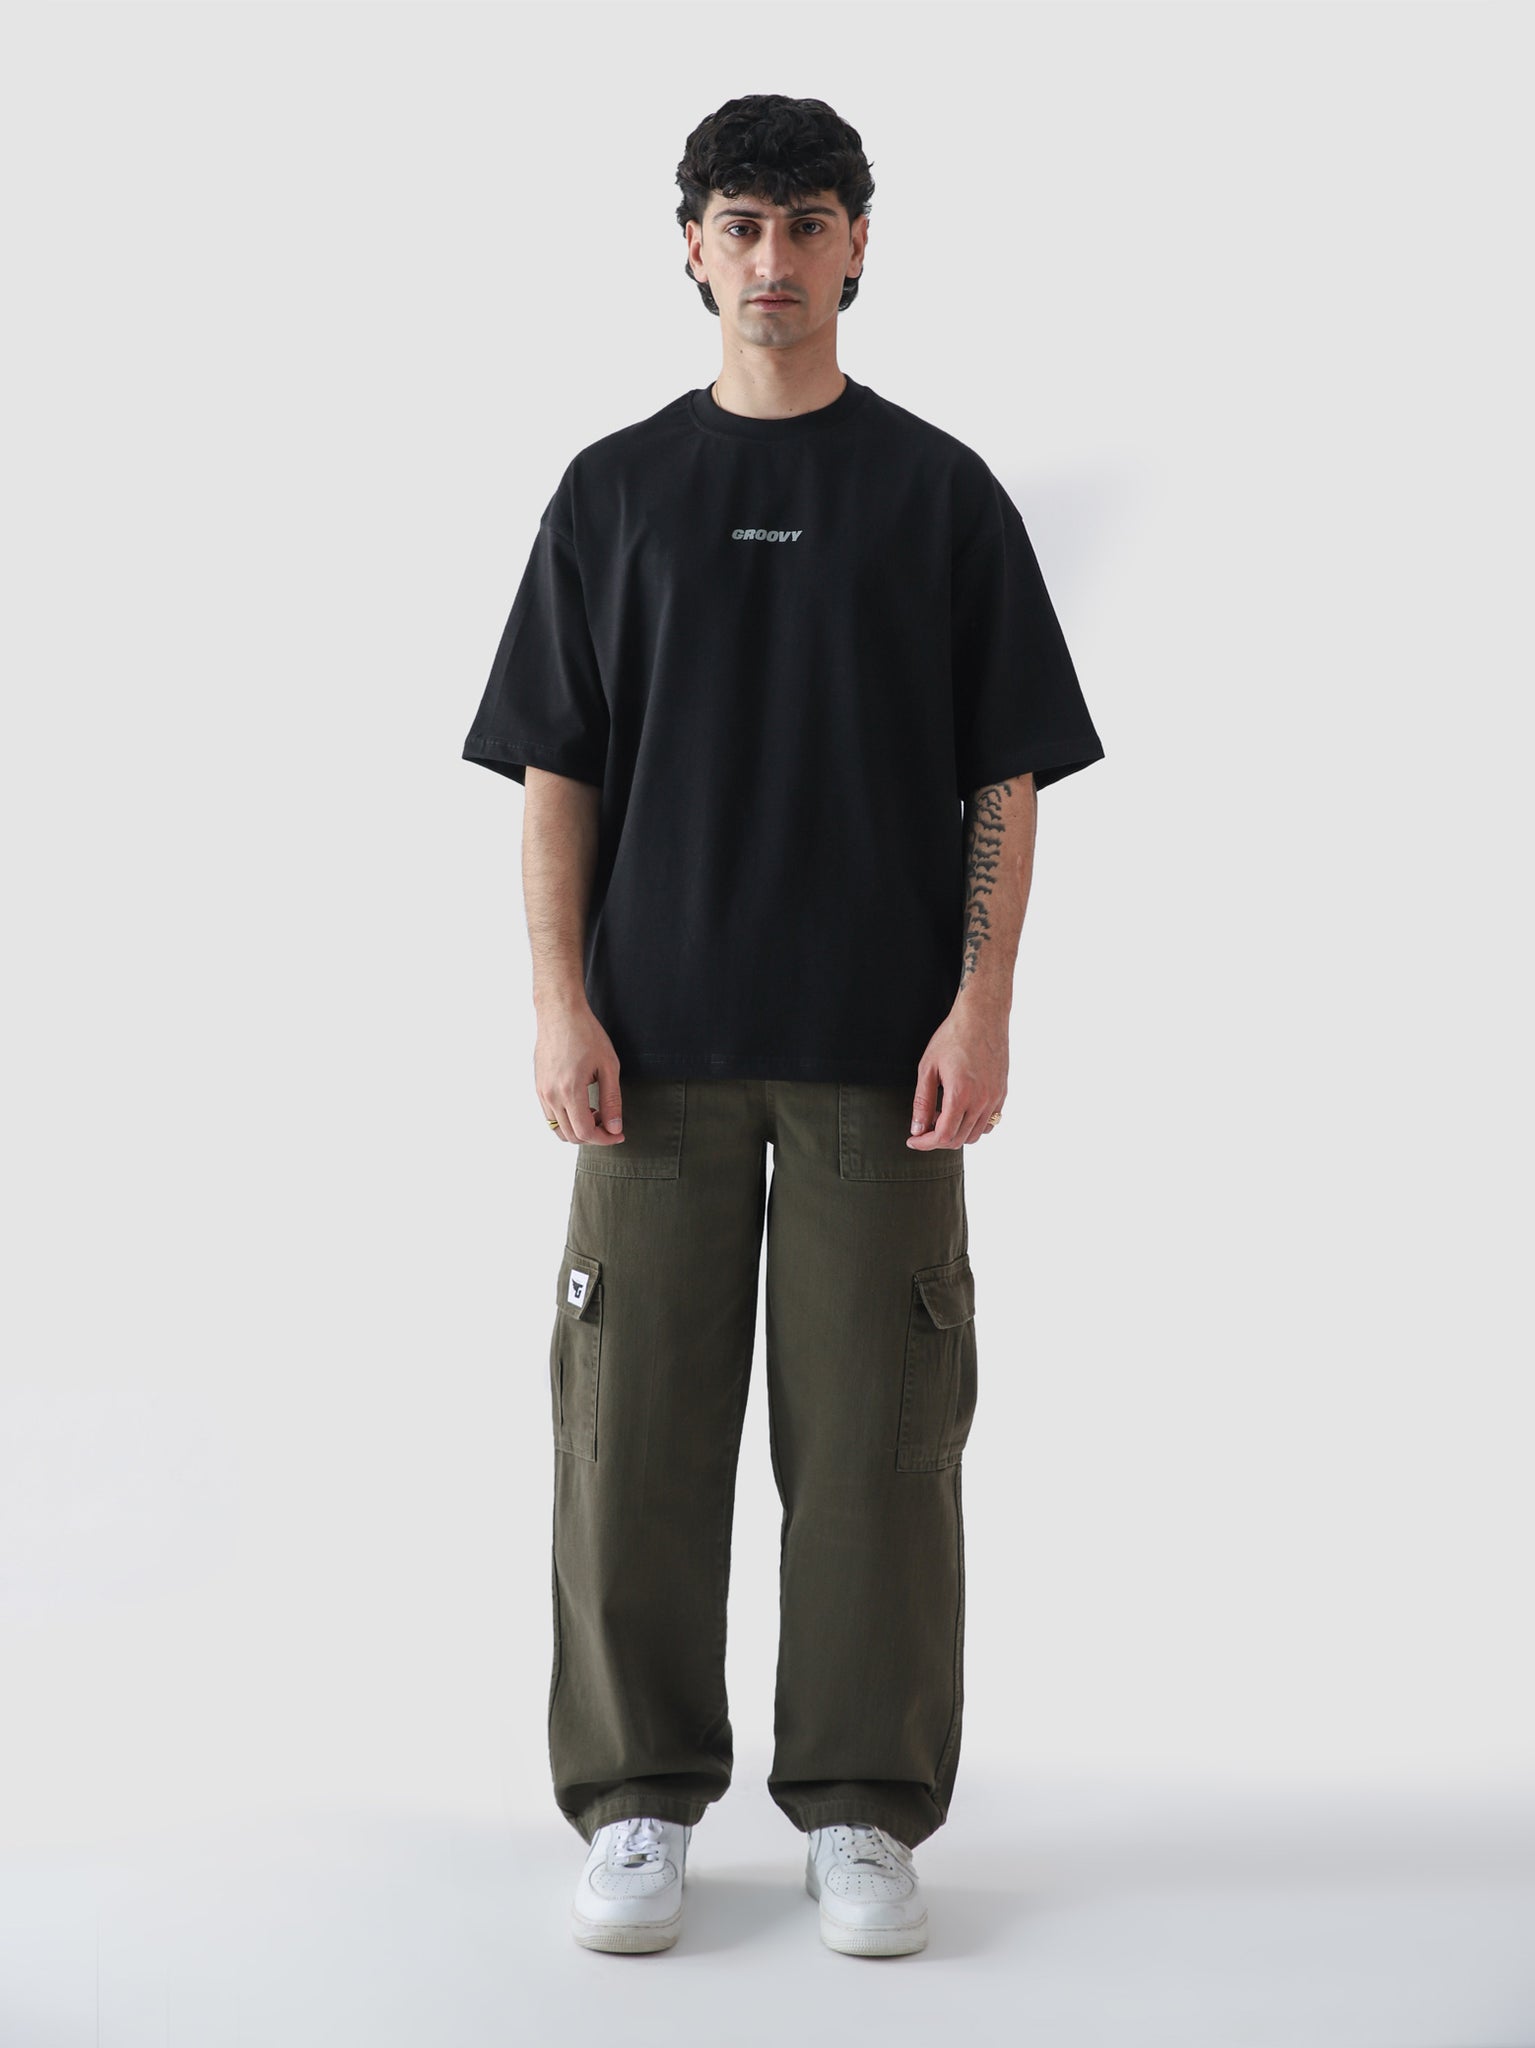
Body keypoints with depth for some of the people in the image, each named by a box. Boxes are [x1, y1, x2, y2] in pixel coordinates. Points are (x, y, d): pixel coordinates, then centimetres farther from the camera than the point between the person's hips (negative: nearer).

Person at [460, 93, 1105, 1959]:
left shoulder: (940, 493, 6)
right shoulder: (614, 491, 9)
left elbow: (1006, 777, 4)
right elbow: (552, 770, 7)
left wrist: (982, 1008, -7)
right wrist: (561, 1003, -4)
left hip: (879, 1050, -1)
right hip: (659, 1044, 1)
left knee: (877, 1432, 2)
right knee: (635, 1425, 3)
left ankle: (861, 1812, 15)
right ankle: (637, 1806, 17)